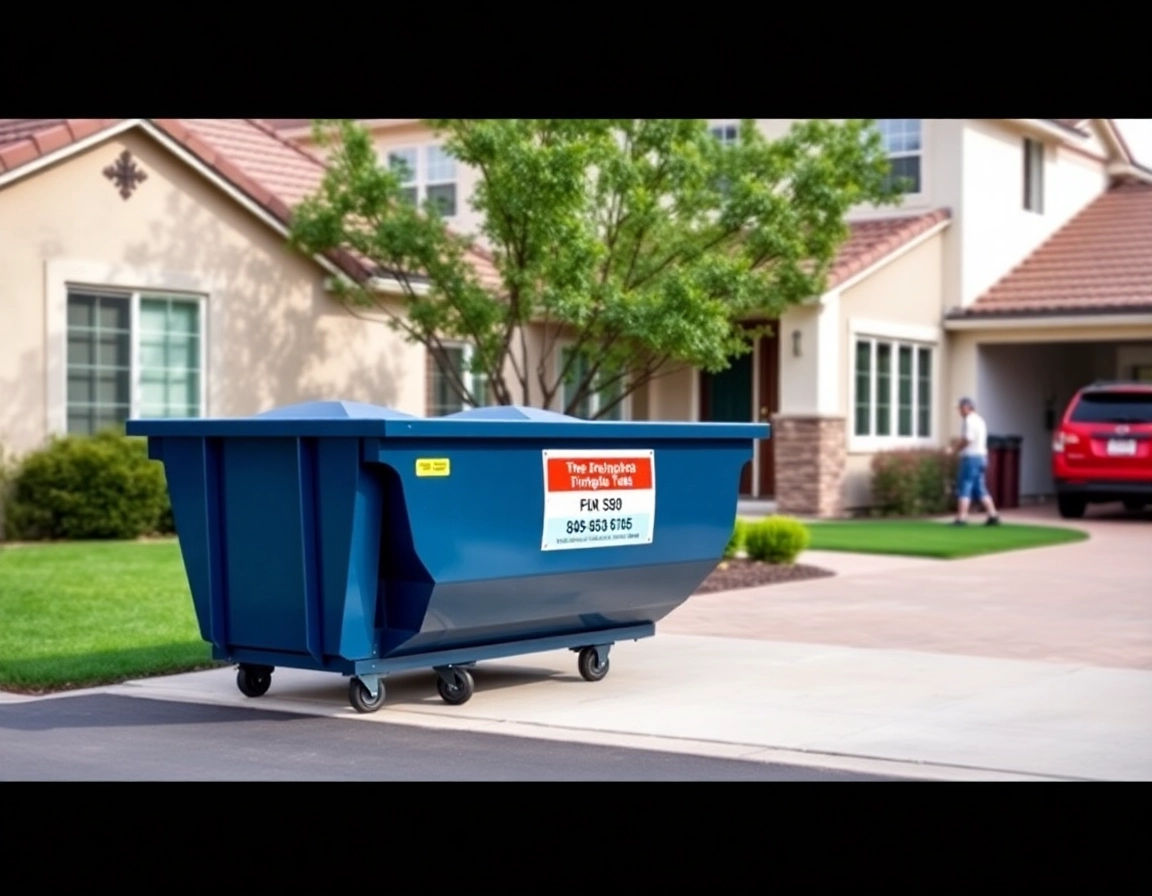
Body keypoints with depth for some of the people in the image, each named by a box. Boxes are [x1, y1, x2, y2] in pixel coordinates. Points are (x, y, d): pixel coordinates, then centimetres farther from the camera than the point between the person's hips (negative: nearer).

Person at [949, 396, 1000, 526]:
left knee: (964, 487, -7)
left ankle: (961, 517, -11)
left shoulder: (969, 420, -12)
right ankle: (993, 515, 9)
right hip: (981, 456, 9)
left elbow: (968, 439, -21)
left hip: (970, 457, -9)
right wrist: (959, 442, 20)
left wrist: (957, 447, -5)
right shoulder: (980, 420, 18)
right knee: (980, 489, 12)